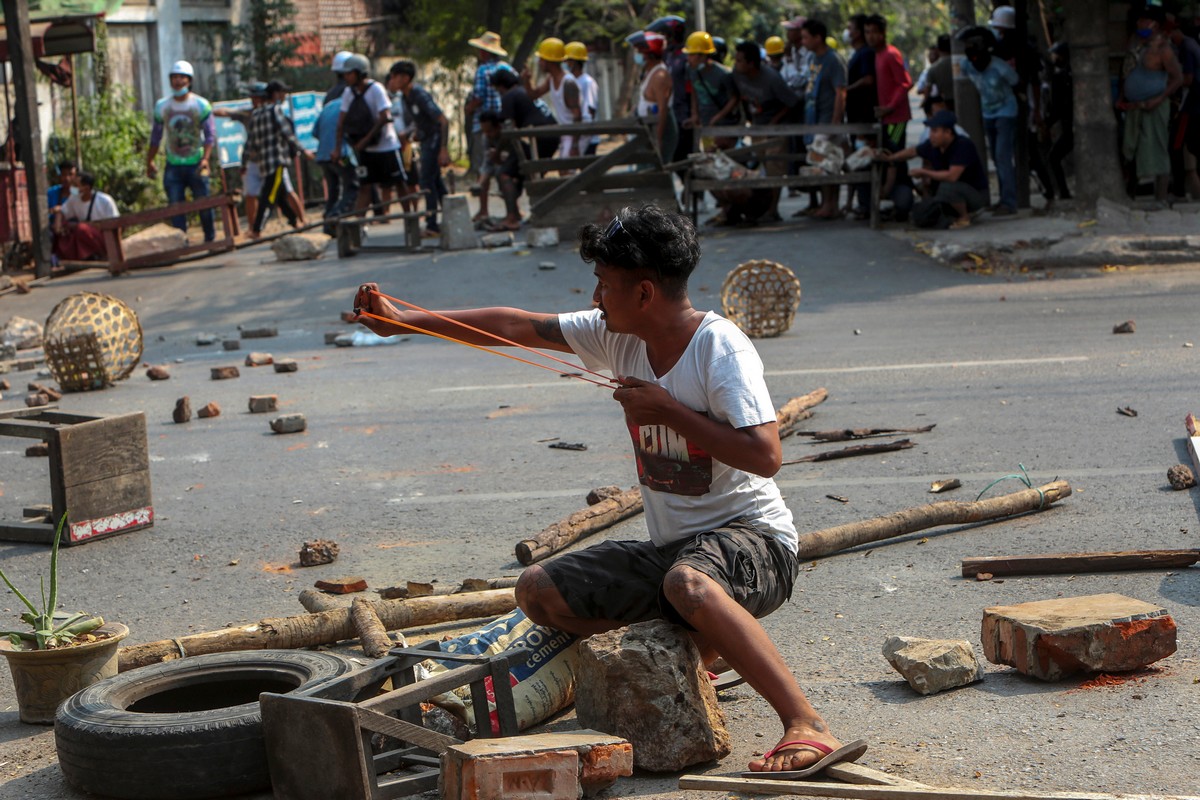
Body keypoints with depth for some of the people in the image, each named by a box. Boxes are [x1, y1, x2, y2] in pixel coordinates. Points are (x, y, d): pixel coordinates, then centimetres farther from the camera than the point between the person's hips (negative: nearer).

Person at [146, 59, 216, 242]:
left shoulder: (201, 105, -2)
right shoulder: (162, 106, 5)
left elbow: (210, 134, -6)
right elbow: (156, 136, 14)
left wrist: (205, 158, -20)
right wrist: (150, 161, 13)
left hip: (196, 165, -2)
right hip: (173, 166, 2)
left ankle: (210, 239, 20)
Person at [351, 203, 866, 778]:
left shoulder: (720, 348, -17)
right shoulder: (618, 336, 4)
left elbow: (765, 455, -26)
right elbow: (518, 327, 8)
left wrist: (668, 411, -20)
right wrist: (401, 320, 8)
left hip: (751, 539, -8)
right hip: (669, 548, 8)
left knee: (688, 583, -41)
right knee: (539, 591, -2)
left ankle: (807, 725, -39)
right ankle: (695, 646, 6)